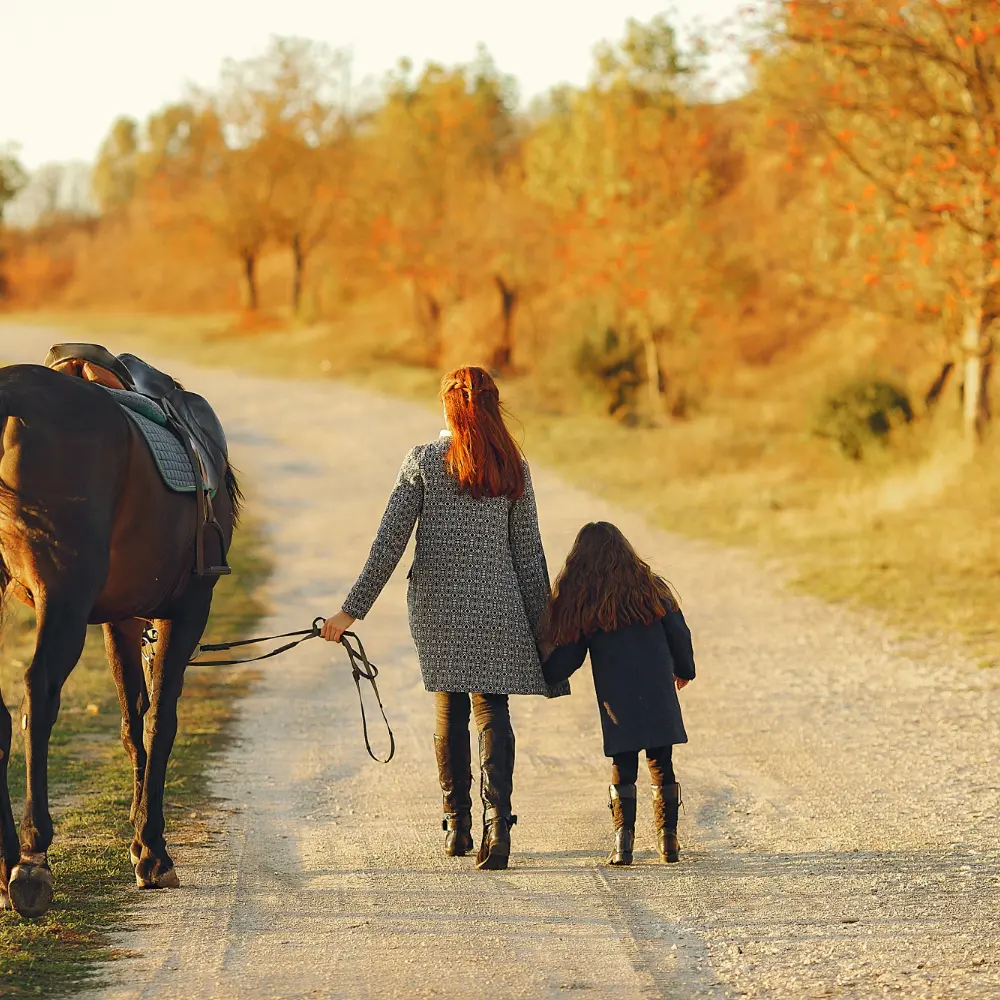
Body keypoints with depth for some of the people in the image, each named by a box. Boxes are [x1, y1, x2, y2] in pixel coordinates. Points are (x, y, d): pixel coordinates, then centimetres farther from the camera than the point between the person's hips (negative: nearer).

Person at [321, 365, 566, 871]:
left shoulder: (422, 461, -3)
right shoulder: (514, 468, 1)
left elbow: (389, 543, -7)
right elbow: (528, 552, 4)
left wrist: (352, 609, -5)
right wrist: (540, 624, 10)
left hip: (437, 603, 0)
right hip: (497, 605, 0)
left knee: (449, 710, 14)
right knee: (492, 709, 0)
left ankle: (457, 825, 17)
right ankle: (497, 820, -19)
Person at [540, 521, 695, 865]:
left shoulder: (579, 604, -1)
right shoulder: (653, 589, 2)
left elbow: (567, 657, 1)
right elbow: (678, 634, 7)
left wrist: (542, 677, 20)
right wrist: (684, 670, 25)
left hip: (617, 702, -1)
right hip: (659, 698, 1)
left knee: (623, 770, 7)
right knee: (661, 766, 10)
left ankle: (623, 840, -3)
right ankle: (668, 839, 10)